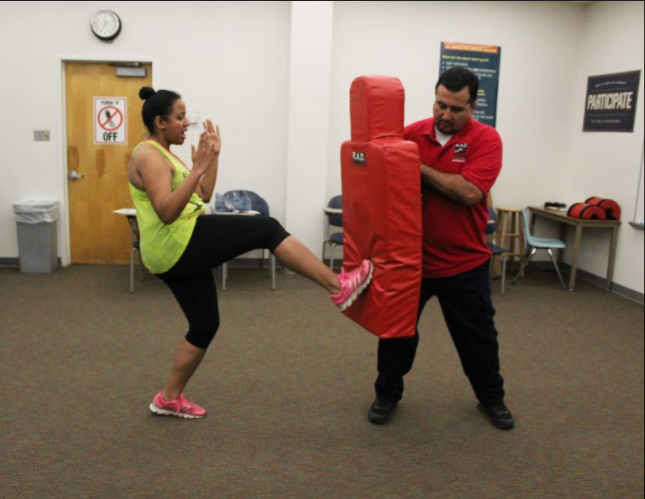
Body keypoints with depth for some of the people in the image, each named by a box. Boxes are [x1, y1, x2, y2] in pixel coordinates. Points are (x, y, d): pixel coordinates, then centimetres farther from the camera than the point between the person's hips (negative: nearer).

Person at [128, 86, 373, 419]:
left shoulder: (163, 154, 19)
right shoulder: (148, 156, -11)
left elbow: (203, 195, 19)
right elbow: (166, 212, -25)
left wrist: (212, 157, 12)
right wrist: (197, 168, -27)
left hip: (174, 255, 11)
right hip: (179, 245, -11)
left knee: (204, 326, 16)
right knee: (267, 229, -13)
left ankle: (169, 398, 26)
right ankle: (338, 286, -12)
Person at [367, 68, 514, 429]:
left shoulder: (486, 139, -9)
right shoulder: (411, 133, -1)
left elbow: (470, 192, -23)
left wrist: (420, 167, -22)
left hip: (464, 263, -1)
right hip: (410, 257, 2)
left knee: (477, 335, 14)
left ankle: (492, 397, 37)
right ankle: (388, 394, 31)